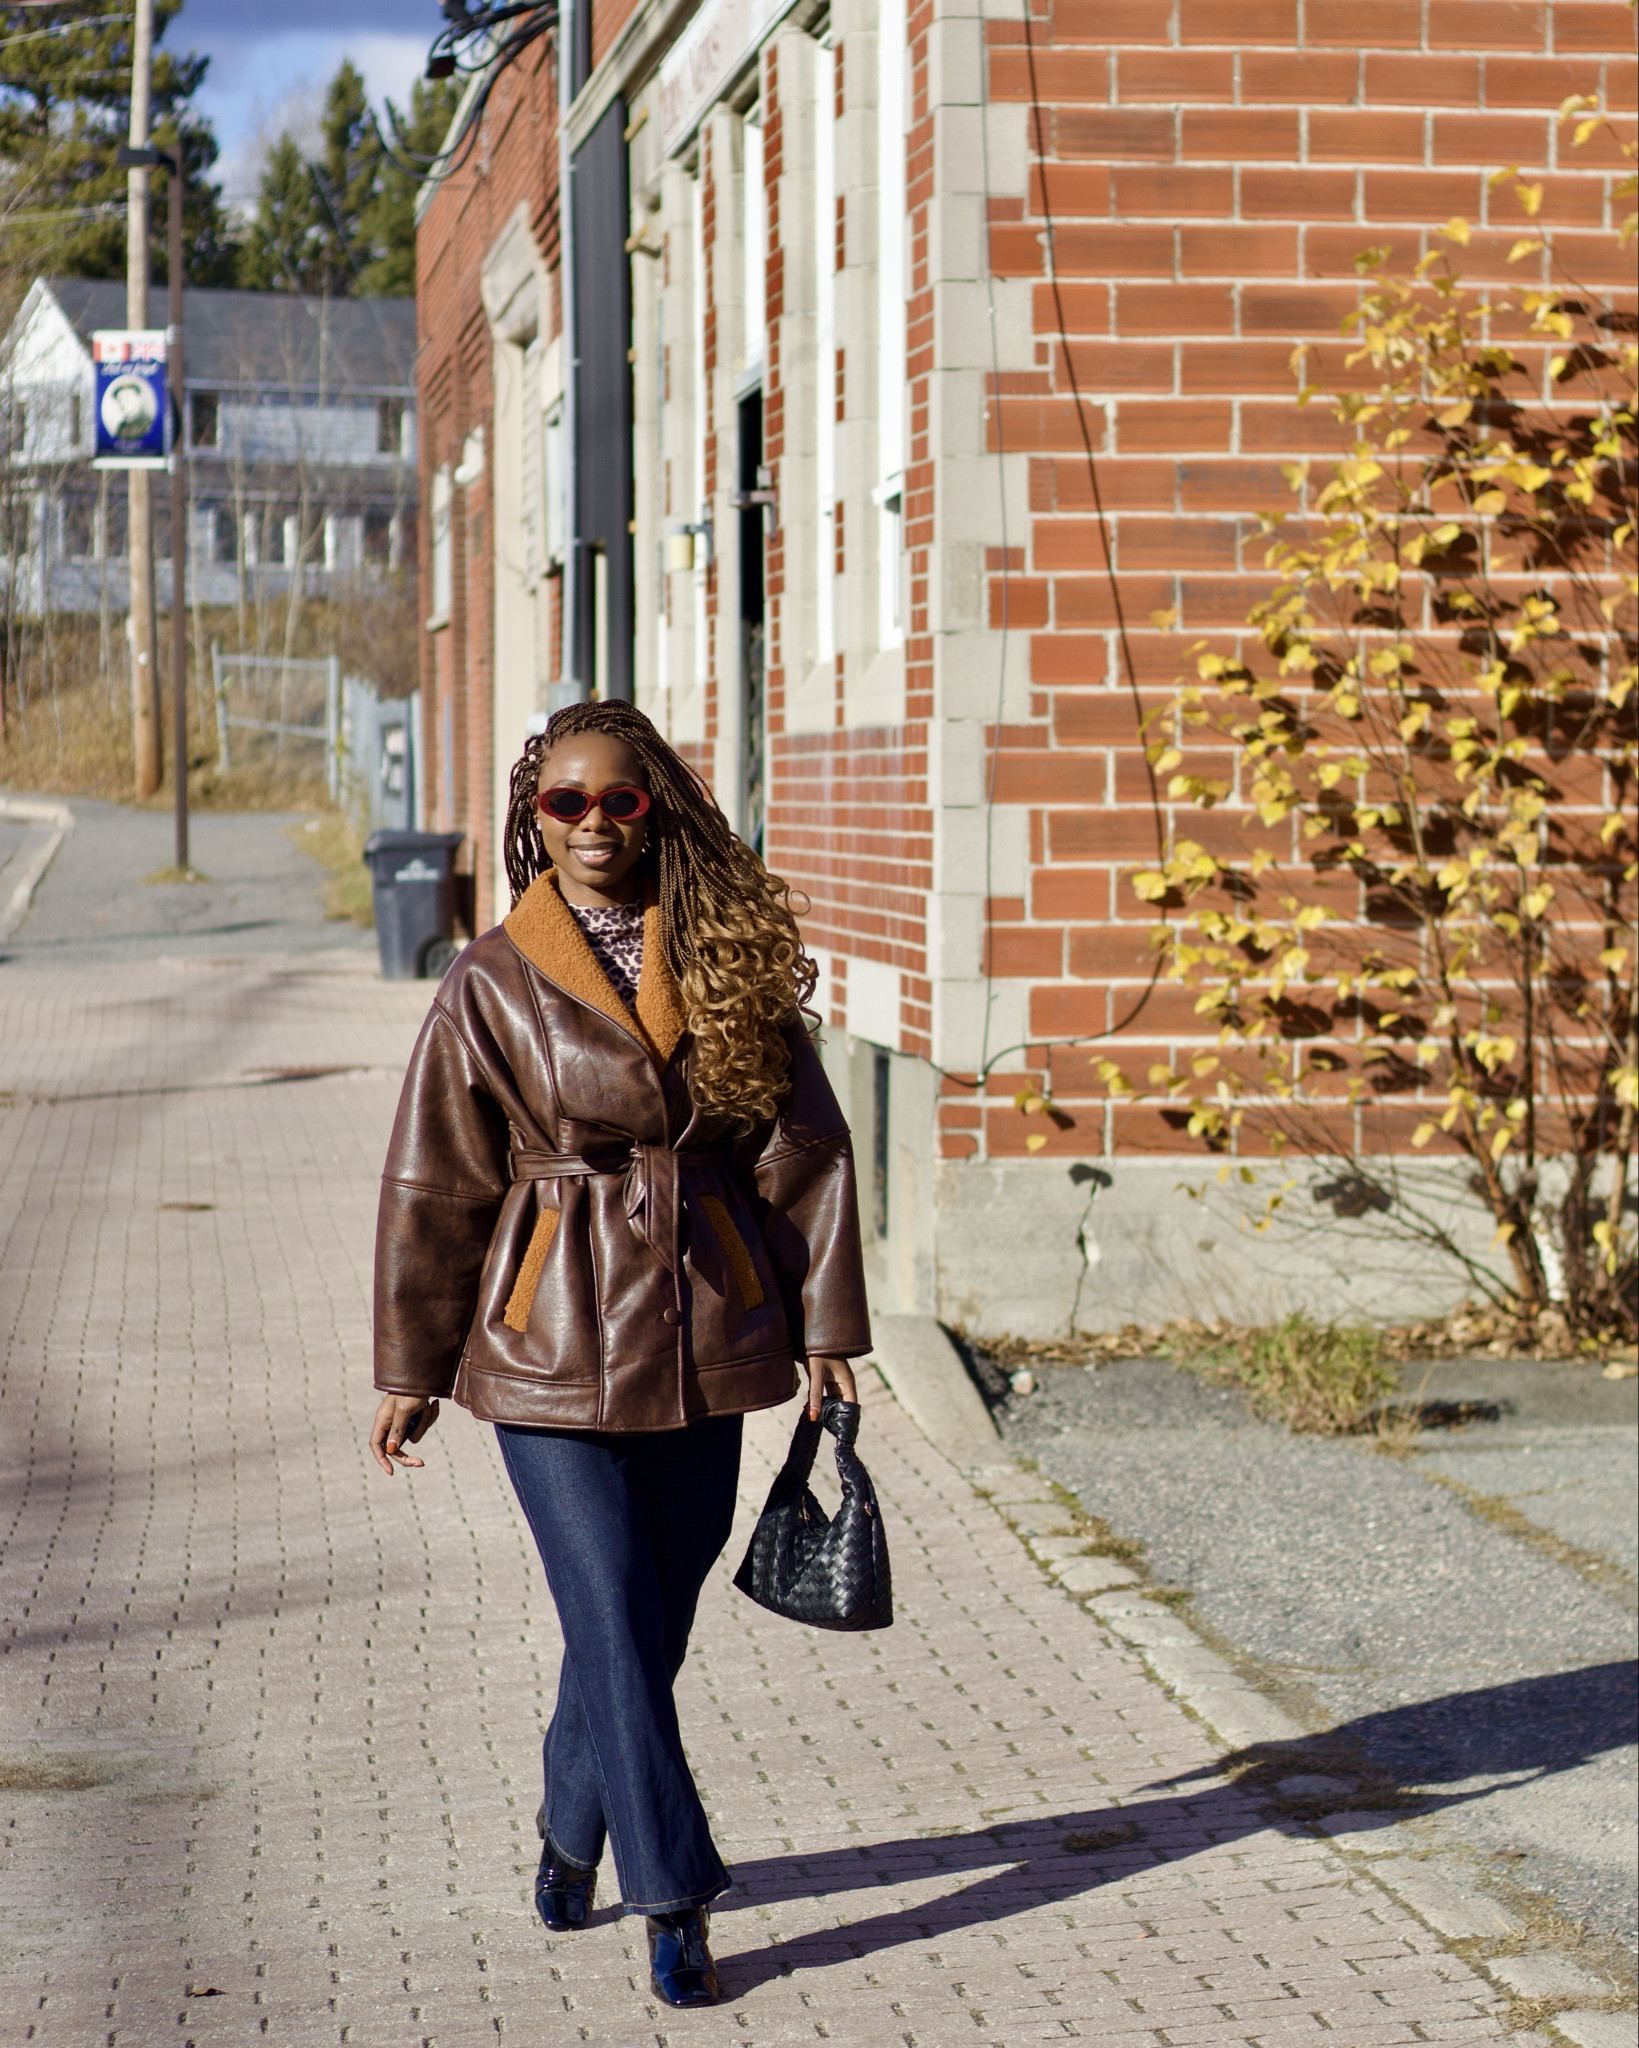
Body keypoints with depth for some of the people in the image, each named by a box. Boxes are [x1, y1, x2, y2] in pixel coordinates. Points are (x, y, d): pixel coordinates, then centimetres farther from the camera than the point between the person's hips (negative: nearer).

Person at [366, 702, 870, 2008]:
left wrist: (827, 1327, 2)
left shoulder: (730, 959, 2)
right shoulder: (493, 984, -3)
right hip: (552, 1343, -2)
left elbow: (804, 1148, 5)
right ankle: (674, 1900, 5)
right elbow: (434, 1184, 1)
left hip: (700, 1340, 3)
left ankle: (573, 1834, 34)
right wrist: (412, 1370, 3)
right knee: (615, 1626, -5)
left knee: (653, 1617, 11)